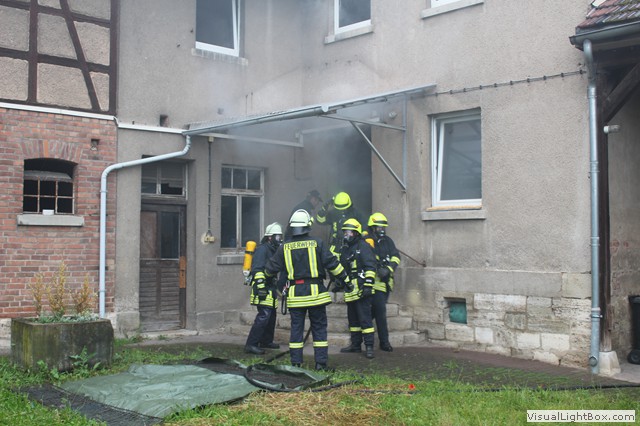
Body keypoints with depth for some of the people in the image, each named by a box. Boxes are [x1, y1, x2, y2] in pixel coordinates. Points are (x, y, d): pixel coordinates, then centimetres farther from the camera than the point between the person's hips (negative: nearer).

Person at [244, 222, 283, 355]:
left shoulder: (273, 250, 20)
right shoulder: (262, 249, -12)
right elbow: (257, 269, -22)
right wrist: (260, 286, -27)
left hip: (270, 289, 10)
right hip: (263, 289, -10)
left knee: (271, 315, 16)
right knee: (263, 316, -16)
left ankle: (266, 341, 28)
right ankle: (251, 344, -16)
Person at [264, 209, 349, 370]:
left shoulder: (284, 248, 2)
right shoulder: (317, 243, -5)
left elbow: (271, 269, 11)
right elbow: (332, 263, -4)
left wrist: (267, 275, 34)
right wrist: (345, 278, 7)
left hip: (295, 294, 2)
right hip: (315, 292, -2)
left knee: (296, 328, 9)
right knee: (319, 328, 7)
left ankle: (295, 362, 9)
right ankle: (321, 362, 6)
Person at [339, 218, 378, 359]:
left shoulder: (363, 246, -9)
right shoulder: (345, 248, 18)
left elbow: (370, 267, -15)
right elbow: (341, 267, 29)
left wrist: (368, 285, -20)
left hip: (361, 290, -9)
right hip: (350, 291, 9)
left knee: (365, 318, -9)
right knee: (353, 318, 15)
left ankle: (369, 346, -6)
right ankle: (355, 344, 25)